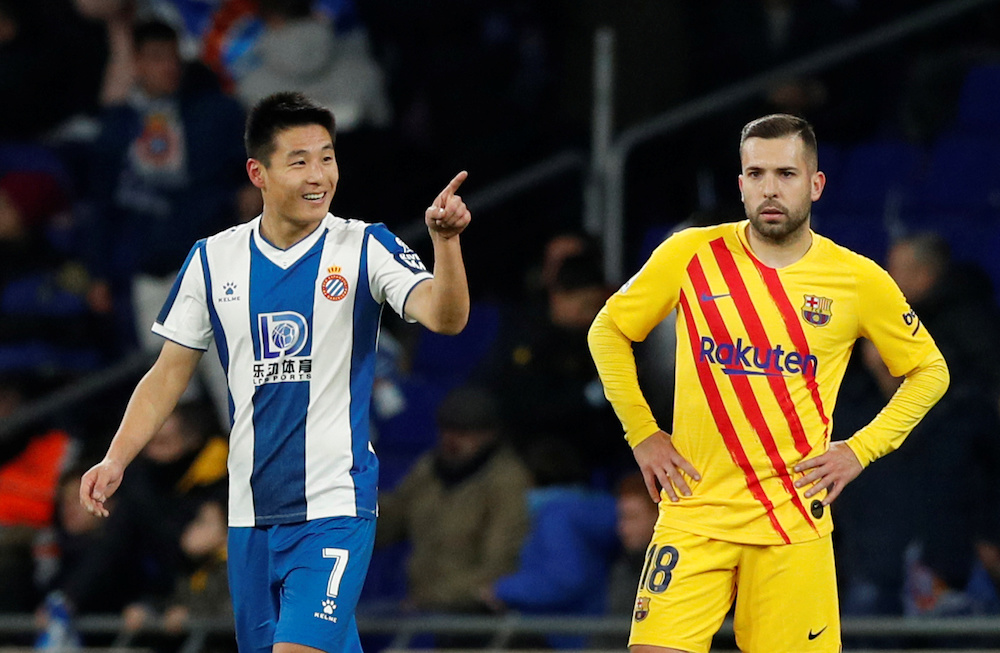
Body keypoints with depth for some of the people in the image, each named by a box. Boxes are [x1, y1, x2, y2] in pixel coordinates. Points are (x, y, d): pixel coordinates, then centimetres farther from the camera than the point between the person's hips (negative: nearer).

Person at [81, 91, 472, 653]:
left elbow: (444, 317, -19)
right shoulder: (212, 259, 6)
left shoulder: (367, 248, -4)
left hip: (334, 506, -4)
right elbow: (170, 373, 12)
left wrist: (445, 241, -37)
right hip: (252, 511, 4)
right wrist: (116, 459, 1)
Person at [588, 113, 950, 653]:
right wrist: (641, 433, 4)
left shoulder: (859, 282, 0)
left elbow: (929, 371, 14)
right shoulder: (690, 255, -1)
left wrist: (861, 449, 2)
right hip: (694, 512, 0)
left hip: (795, 523, 0)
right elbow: (608, 331, 13)